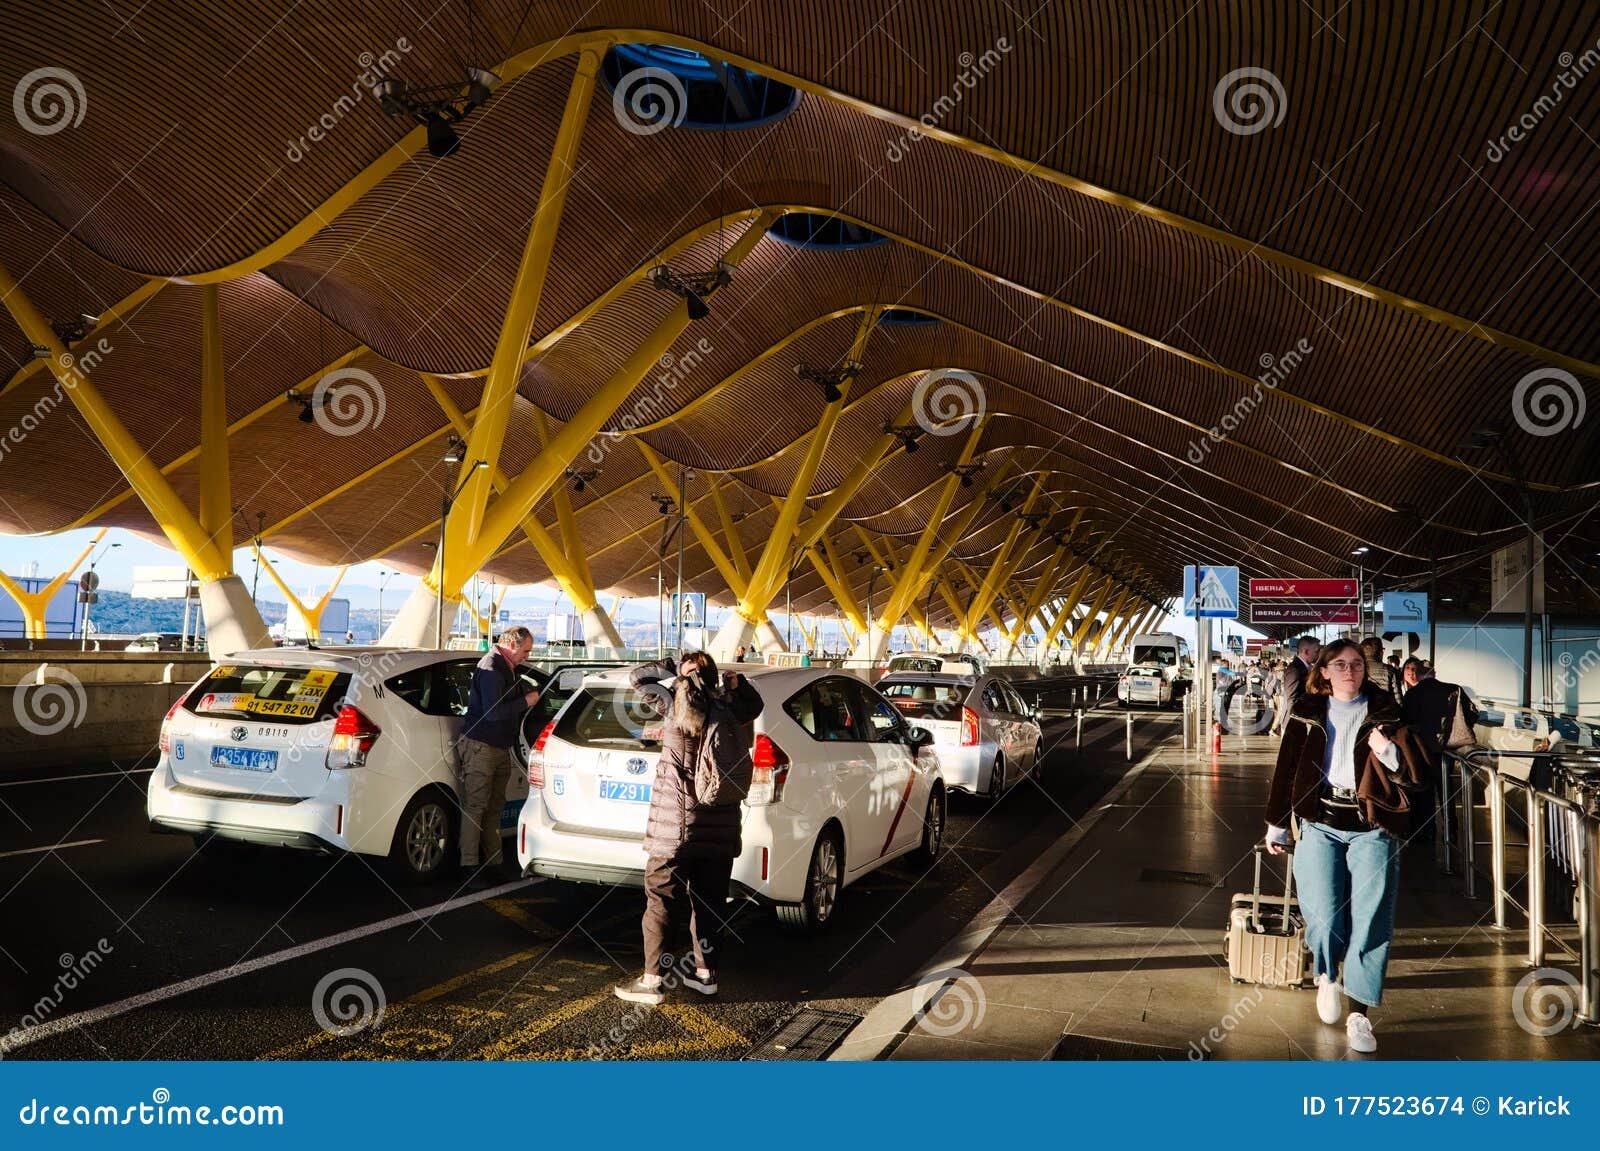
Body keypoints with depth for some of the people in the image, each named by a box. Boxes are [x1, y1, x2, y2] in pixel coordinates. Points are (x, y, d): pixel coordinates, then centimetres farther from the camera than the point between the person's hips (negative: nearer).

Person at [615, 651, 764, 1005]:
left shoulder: (675, 704, -8)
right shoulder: (728, 709, 3)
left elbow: (637, 677, 6)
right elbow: (754, 705, 26)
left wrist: (674, 668, 10)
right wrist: (736, 682, 12)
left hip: (677, 825, -5)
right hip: (720, 826, 5)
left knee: (663, 899, 2)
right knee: (710, 900, 14)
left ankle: (652, 980, 5)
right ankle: (706, 973, 23)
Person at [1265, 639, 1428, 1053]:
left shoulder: (1385, 713, 7)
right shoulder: (1307, 712, 9)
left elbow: (1418, 778, 2)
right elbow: (1286, 769, 14)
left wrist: (1389, 752, -17)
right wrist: (1277, 826, 16)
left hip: (1371, 828, 0)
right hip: (1320, 824, 0)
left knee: (1370, 921, -7)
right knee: (1323, 920, -8)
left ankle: (1359, 1015, 4)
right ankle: (1327, 975, 25)